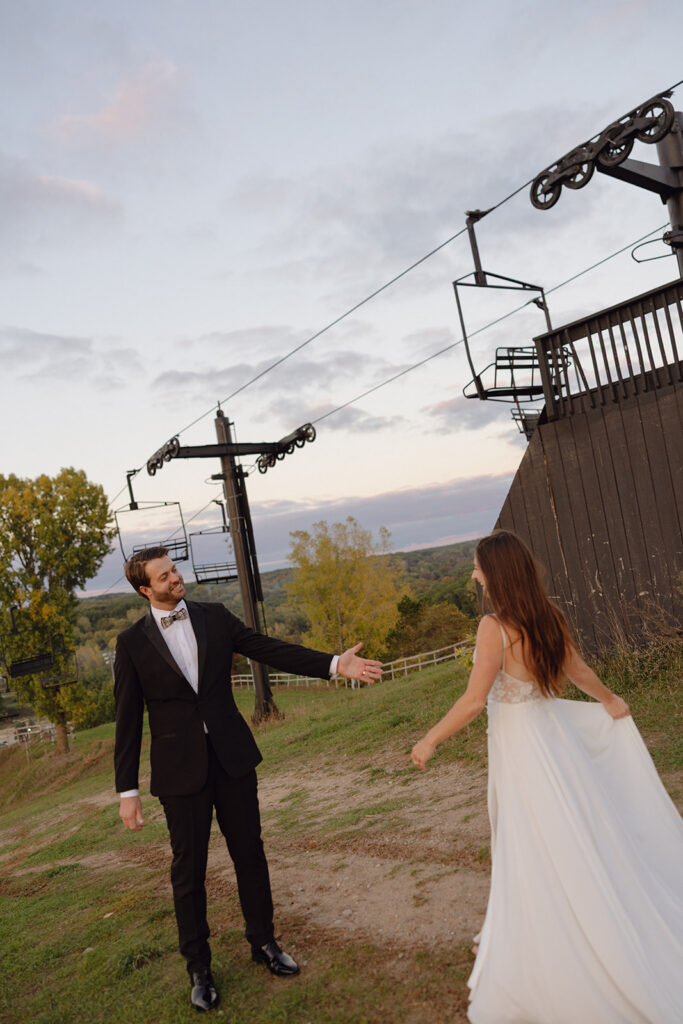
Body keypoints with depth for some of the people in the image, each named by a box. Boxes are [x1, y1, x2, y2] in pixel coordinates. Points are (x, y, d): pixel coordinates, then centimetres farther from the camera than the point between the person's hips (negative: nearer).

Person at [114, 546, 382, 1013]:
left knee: (250, 853, 13)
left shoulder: (214, 617, 0)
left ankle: (264, 943, 34)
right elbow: (128, 720, -2)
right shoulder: (132, 642, -5)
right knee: (189, 868, 9)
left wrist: (334, 663, -11)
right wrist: (128, 790, -3)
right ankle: (199, 968, 29)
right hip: (180, 768, -2)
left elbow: (272, 650, -1)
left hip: (231, 755, 2)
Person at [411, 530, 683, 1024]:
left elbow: (473, 701, -23)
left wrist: (430, 740, -11)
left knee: (536, 859, 7)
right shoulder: (549, 617, -1)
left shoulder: (495, 626, -22)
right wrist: (609, 701, 32)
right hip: (551, 731, 7)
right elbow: (579, 671, 13)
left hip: (520, 744, -7)